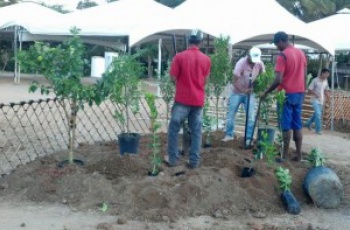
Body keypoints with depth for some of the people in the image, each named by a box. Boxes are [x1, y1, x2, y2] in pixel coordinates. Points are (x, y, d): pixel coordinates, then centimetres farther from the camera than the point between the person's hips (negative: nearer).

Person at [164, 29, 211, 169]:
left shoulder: (179, 57, -8)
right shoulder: (206, 59, 2)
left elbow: (173, 78, -5)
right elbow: (205, 80, 10)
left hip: (182, 99, -3)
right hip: (198, 100, 3)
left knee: (174, 128, 9)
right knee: (196, 131, 9)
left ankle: (173, 158, 12)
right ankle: (194, 161, 12)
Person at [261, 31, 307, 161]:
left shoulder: (282, 55, -14)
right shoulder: (301, 53, 10)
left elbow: (278, 80, -20)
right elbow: (304, 76, 14)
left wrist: (266, 92, -10)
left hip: (287, 94, -7)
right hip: (299, 93, 7)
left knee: (286, 125, -1)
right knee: (297, 124, 9)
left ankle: (285, 154, 3)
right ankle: (298, 154, 12)